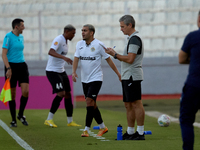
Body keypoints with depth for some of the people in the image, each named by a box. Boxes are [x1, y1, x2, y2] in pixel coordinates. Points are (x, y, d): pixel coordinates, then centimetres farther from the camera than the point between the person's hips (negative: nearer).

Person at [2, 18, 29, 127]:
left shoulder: (21, 37, 13)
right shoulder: (8, 37, -9)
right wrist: (8, 68, -21)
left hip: (22, 65, 6)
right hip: (11, 66, -6)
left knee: (25, 91, -8)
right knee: (12, 94, 1)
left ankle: (20, 115, 11)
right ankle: (13, 120, 10)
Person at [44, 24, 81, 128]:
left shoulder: (65, 41, 14)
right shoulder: (58, 40, -16)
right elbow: (51, 52, -33)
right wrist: (63, 57, -45)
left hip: (61, 71, 10)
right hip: (52, 71, -10)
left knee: (68, 94, 9)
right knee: (61, 93, -18)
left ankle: (70, 121, 16)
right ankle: (49, 120, -10)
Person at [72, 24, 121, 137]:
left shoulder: (99, 45, -9)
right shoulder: (79, 44, 6)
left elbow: (109, 60, -3)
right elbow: (76, 59, 0)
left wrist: (118, 74, 0)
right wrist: (74, 72, -18)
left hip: (96, 79, -6)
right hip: (85, 79, 6)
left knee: (89, 101, -16)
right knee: (92, 105, 10)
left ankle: (87, 129, -12)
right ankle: (102, 127, 23)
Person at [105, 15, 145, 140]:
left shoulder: (135, 38, -14)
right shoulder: (133, 38, 19)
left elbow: (130, 59, -20)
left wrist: (115, 54, -11)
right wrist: (115, 55, 15)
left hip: (132, 76, -11)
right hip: (128, 77, 11)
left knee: (136, 103, -9)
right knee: (128, 105, 12)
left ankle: (140, 133, -9)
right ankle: (130, 132, 16)